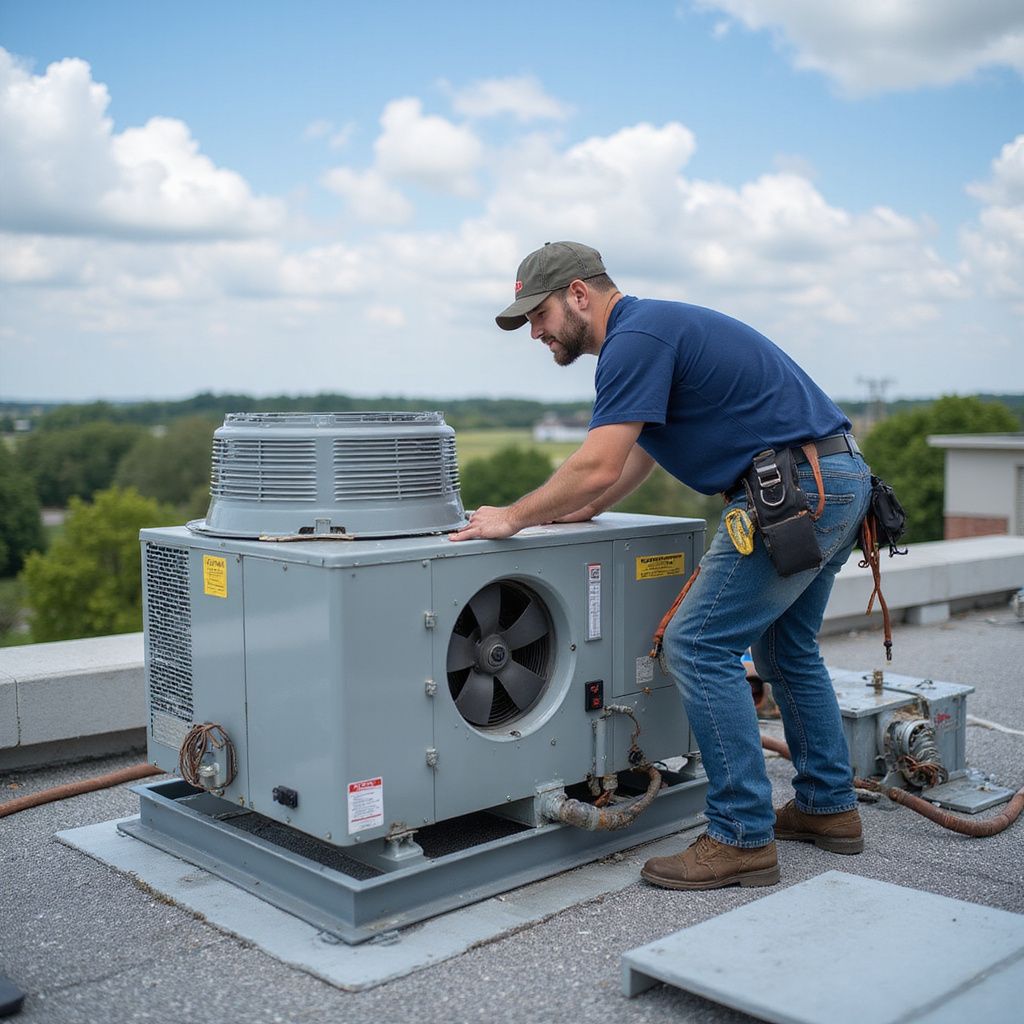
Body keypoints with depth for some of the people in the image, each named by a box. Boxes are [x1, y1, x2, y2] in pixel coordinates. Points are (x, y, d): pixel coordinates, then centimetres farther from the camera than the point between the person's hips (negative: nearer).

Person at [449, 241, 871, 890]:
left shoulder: (636, 337, -14)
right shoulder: (653, 326, 19)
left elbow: (597, 466, -21)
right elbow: (640, 453, 31)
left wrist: (514, 517, -10)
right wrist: (583, 510, 24)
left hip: (798, 488, -11)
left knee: (700, 644, -8)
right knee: (785, 647, 21)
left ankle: (743, 837, -2)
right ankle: (828, 807, 31)